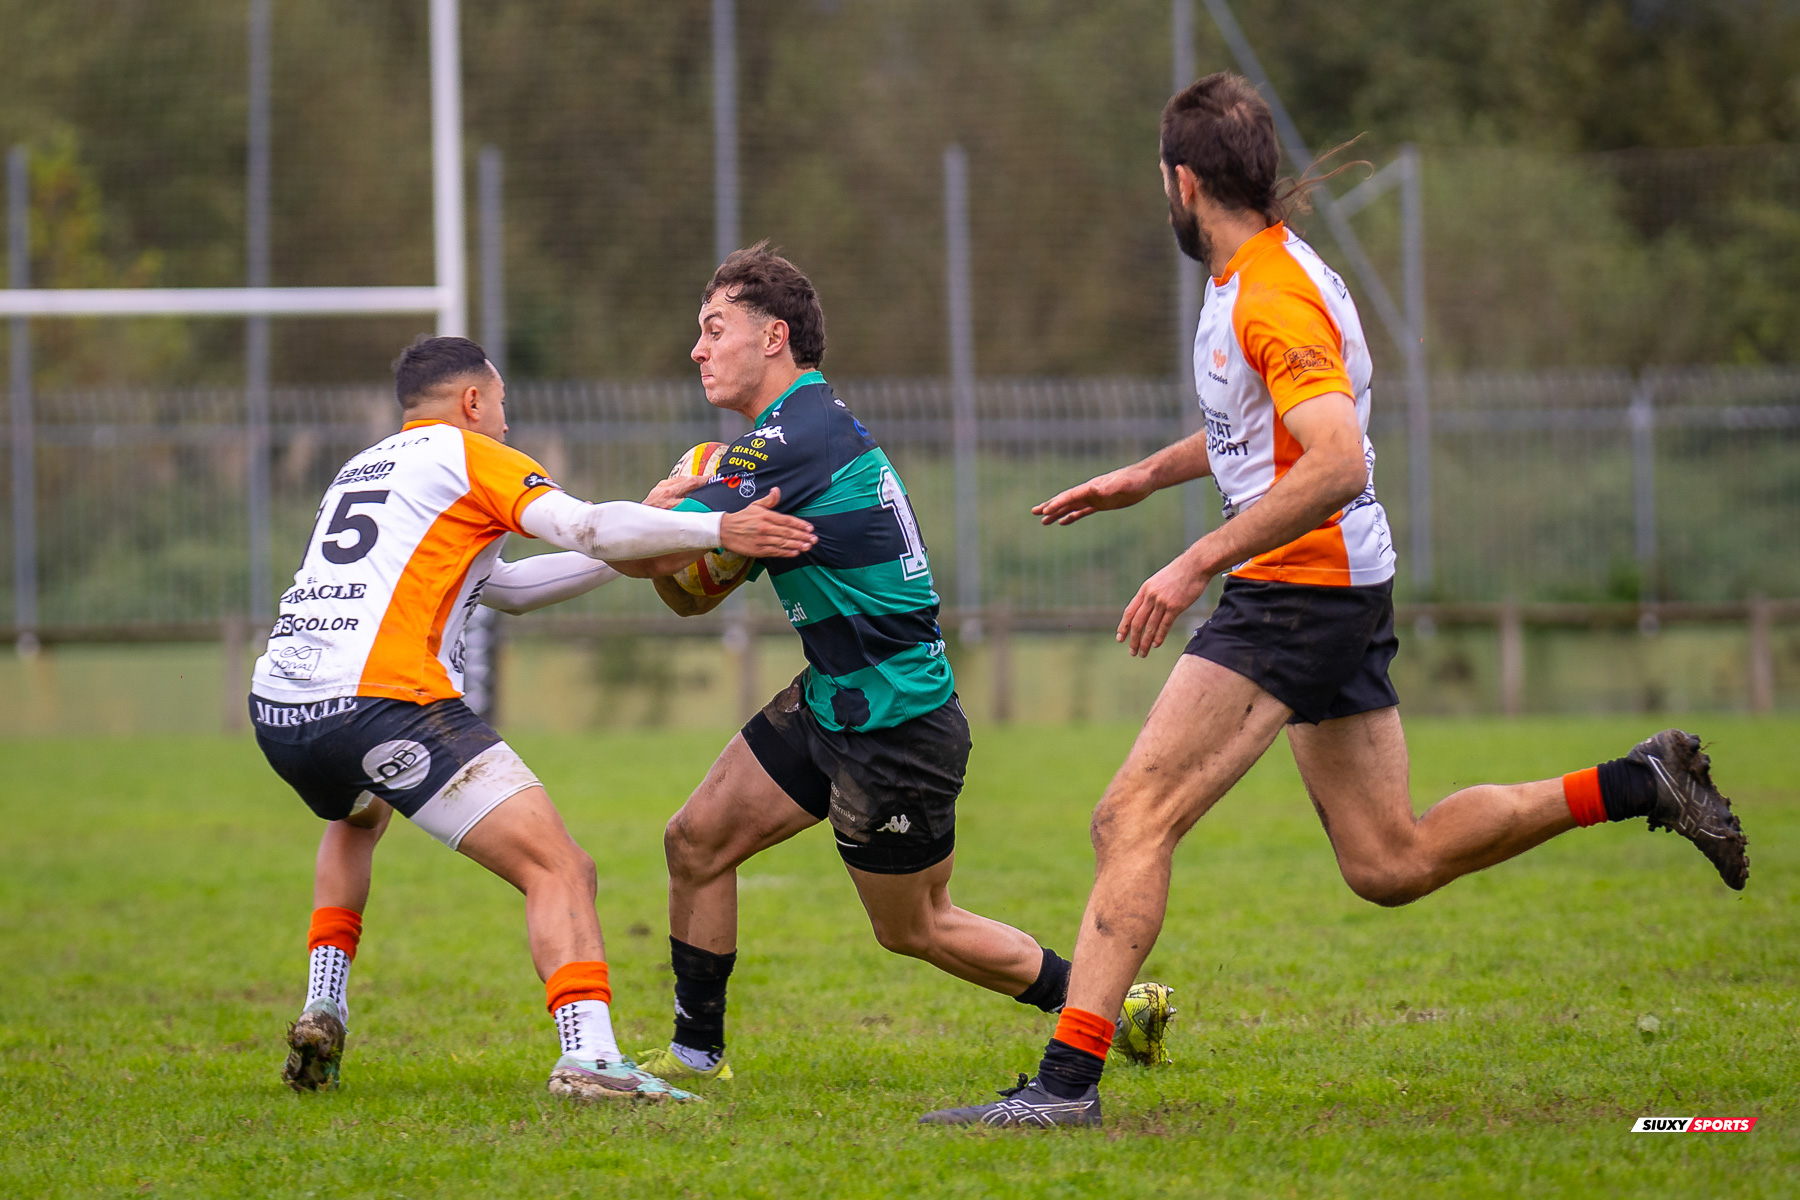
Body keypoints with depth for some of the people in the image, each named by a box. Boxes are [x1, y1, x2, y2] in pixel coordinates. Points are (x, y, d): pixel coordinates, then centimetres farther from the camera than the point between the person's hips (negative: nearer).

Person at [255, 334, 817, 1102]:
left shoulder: (362, 469, 31)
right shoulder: (465, 454, 8)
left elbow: (508, 588, 36)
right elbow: (583, 527, -11)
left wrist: (644, 547, 33)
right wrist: (717, 530, -7)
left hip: (277, 707, 8)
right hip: (381, 697, -8)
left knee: (358, 820, 40)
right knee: (559, 870, -9)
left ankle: (322, 1011, 26)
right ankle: (588, 1057, -28)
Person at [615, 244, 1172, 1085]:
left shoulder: (794, 436, -22)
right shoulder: (813, 425, 10)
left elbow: (657, 545, -27)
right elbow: (690, 594, 12)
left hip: (895, 725, -10)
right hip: (834, 701, 10)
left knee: (915, 928, 7)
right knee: (697, 841, 6)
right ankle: (696, 1054, 16)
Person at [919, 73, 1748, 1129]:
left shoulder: (1272, 298, -18)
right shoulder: (1253, 277, 13)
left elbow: (1337, 462, -29)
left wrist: (1198, 564, -28)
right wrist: (1142, 478, 31)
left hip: (1300, 589, -10)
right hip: (1341, 595, 10)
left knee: (1133, 819, -13)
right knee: (1391, 864, 13)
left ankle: (1068, 1079, -16)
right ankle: (1642, 784, 16)